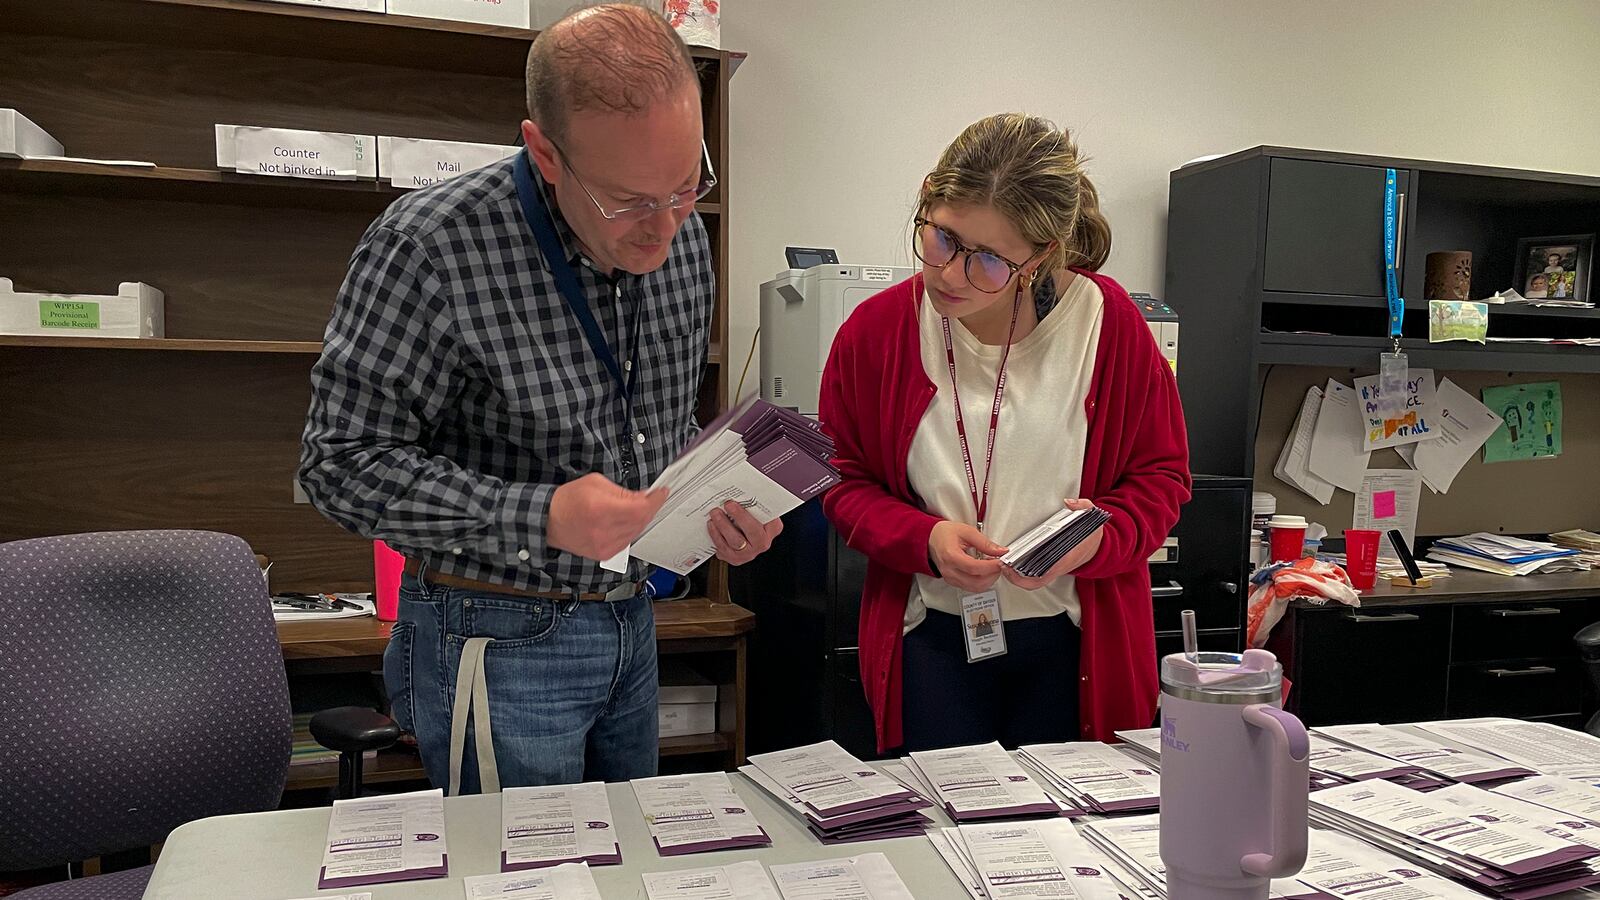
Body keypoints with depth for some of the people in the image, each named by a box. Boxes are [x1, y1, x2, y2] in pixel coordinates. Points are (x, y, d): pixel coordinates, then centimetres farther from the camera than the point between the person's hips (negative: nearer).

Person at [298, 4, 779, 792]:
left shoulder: (682, 239, -1)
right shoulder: (429, 247, -22)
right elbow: (342, 462, -19)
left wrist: (716, 502, -7)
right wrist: (538, 518, -30)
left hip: (628, 621, 7)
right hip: (497, 638, -6)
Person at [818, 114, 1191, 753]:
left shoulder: (1106, 321, -10)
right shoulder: (876, 329, -7)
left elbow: (1162, 473, 1)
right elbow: (844, 483, 2)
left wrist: (1101, 538, -18)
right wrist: (924, 539, -15)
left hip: (1075, 647, 0)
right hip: (932, 642, 1)